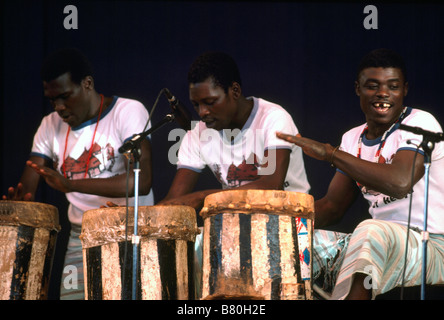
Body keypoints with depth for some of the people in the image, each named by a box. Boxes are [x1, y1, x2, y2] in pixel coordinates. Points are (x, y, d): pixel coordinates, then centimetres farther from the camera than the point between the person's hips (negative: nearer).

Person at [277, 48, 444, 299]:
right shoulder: (353, 139, 13)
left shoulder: (419, 123, -10)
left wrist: (330, 152, -23)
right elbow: (333, 206, 14)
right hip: (380, 246, 7)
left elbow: (400, 182, -28)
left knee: (372, 232, -38)